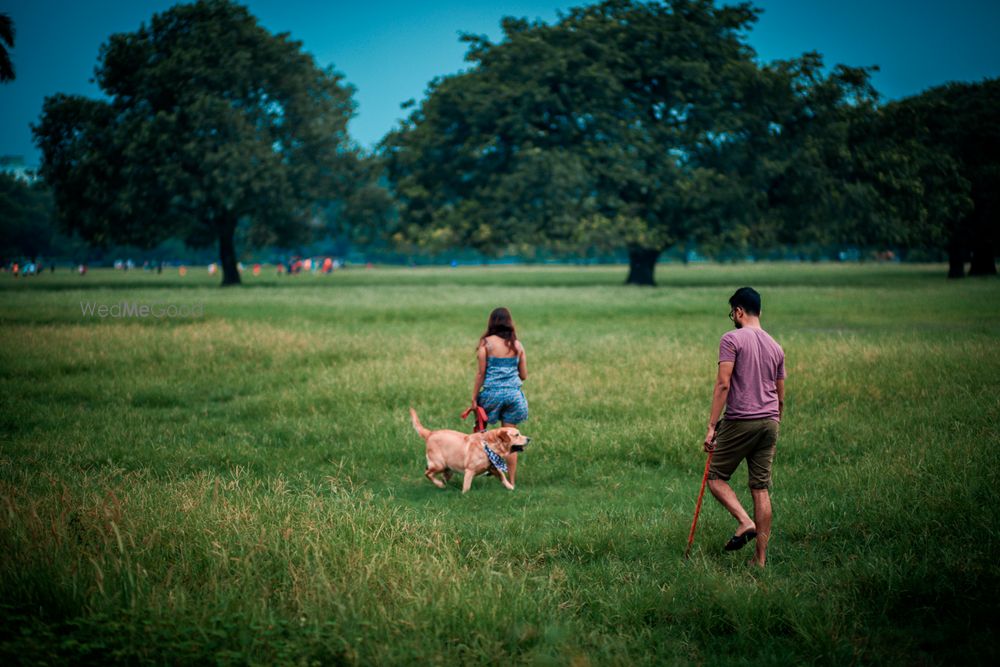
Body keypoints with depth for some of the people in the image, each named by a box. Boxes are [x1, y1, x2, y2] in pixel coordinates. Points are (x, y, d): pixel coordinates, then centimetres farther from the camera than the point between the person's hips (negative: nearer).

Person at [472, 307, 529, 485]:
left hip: (491, 392, -3)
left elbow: (481, 372, -5)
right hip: (513, 394, 3)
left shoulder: (486, 343, -4)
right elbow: (524, 375, 9)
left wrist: (474, 397, 0)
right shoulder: (517, 345, 6)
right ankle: (511, 481, 7)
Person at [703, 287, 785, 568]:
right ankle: (761, 558, 5)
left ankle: (745, 521, -14)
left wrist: (712, 426, -12)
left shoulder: (732, 339, -6)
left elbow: (723, 384, -14)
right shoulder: (776, 347, 14)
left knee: (716, 477, 8)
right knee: (761, 488, 6)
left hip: (740, 421, -6)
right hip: (769, 422, 6)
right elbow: (781, 397, 17)